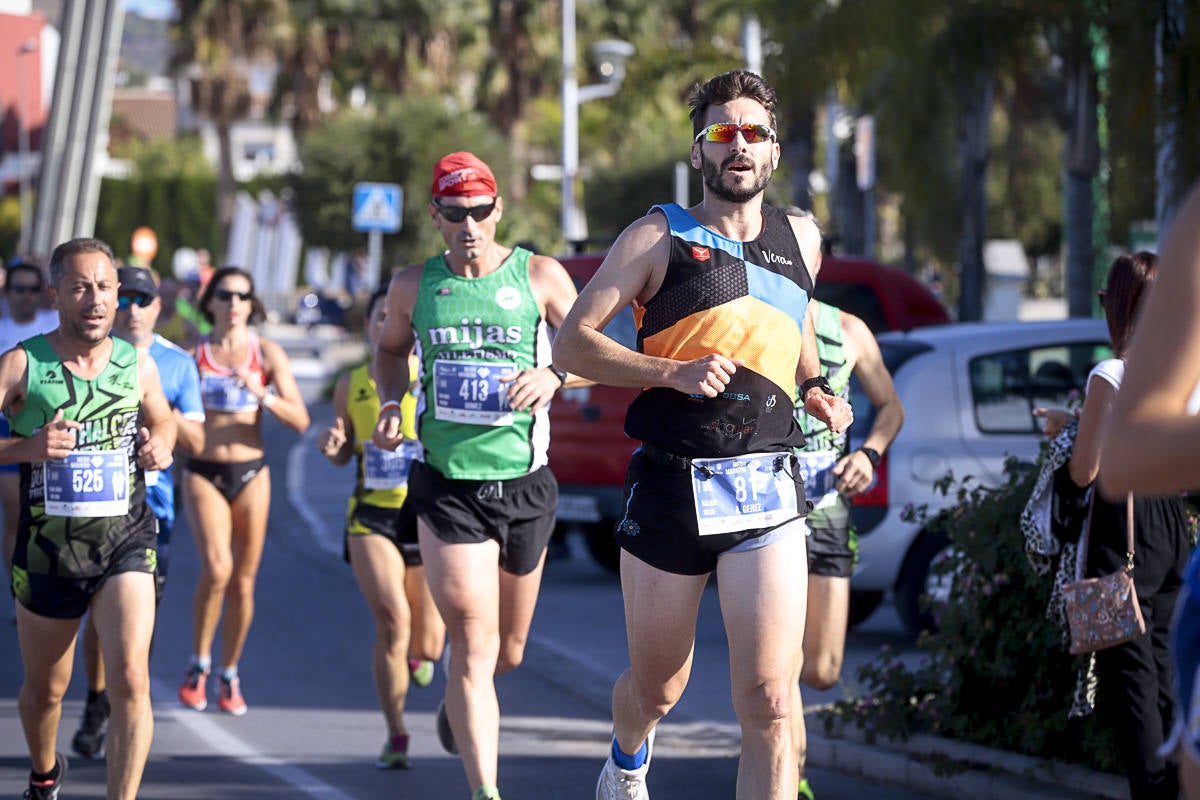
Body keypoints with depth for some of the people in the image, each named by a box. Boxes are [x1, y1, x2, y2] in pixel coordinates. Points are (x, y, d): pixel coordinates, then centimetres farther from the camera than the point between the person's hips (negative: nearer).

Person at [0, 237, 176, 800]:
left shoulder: (138, 365, 1)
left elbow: (163, 419, 22)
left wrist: (161, 447, 1)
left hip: (125, 543, 1)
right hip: (47, 549, -1)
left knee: (130, 680, -19)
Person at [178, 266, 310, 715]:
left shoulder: (268, 354, 3)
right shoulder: (193, 355, 3)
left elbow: (300, 421, -2)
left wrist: (262, 393, -17)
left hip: (251, 474, 2)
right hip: (203, 473, -2)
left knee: (243, 582, 5)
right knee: (216, 568, -22)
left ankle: (230, 677, 20)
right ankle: (198, 665, -5)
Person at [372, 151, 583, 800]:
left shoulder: (540, 276, -3)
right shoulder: (413, 286, 2)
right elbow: (390, 349, 21)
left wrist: (554, 375, -21)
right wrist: (391, 403, 2)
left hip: (524, 485, 1)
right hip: (447, 487, -1)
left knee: (507, 652, 17)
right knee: (473, 646, -14)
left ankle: (461, 701, 51)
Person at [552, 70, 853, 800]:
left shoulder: (801, 239, 13)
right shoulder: (661, 237, 1)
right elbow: (572, 343, -3)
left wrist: (815, 389, 14)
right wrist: (676, 372, -16)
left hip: (768, 492, 2)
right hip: (670, 486, -1)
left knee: (770, 701, -14)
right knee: (657, 689, 14)